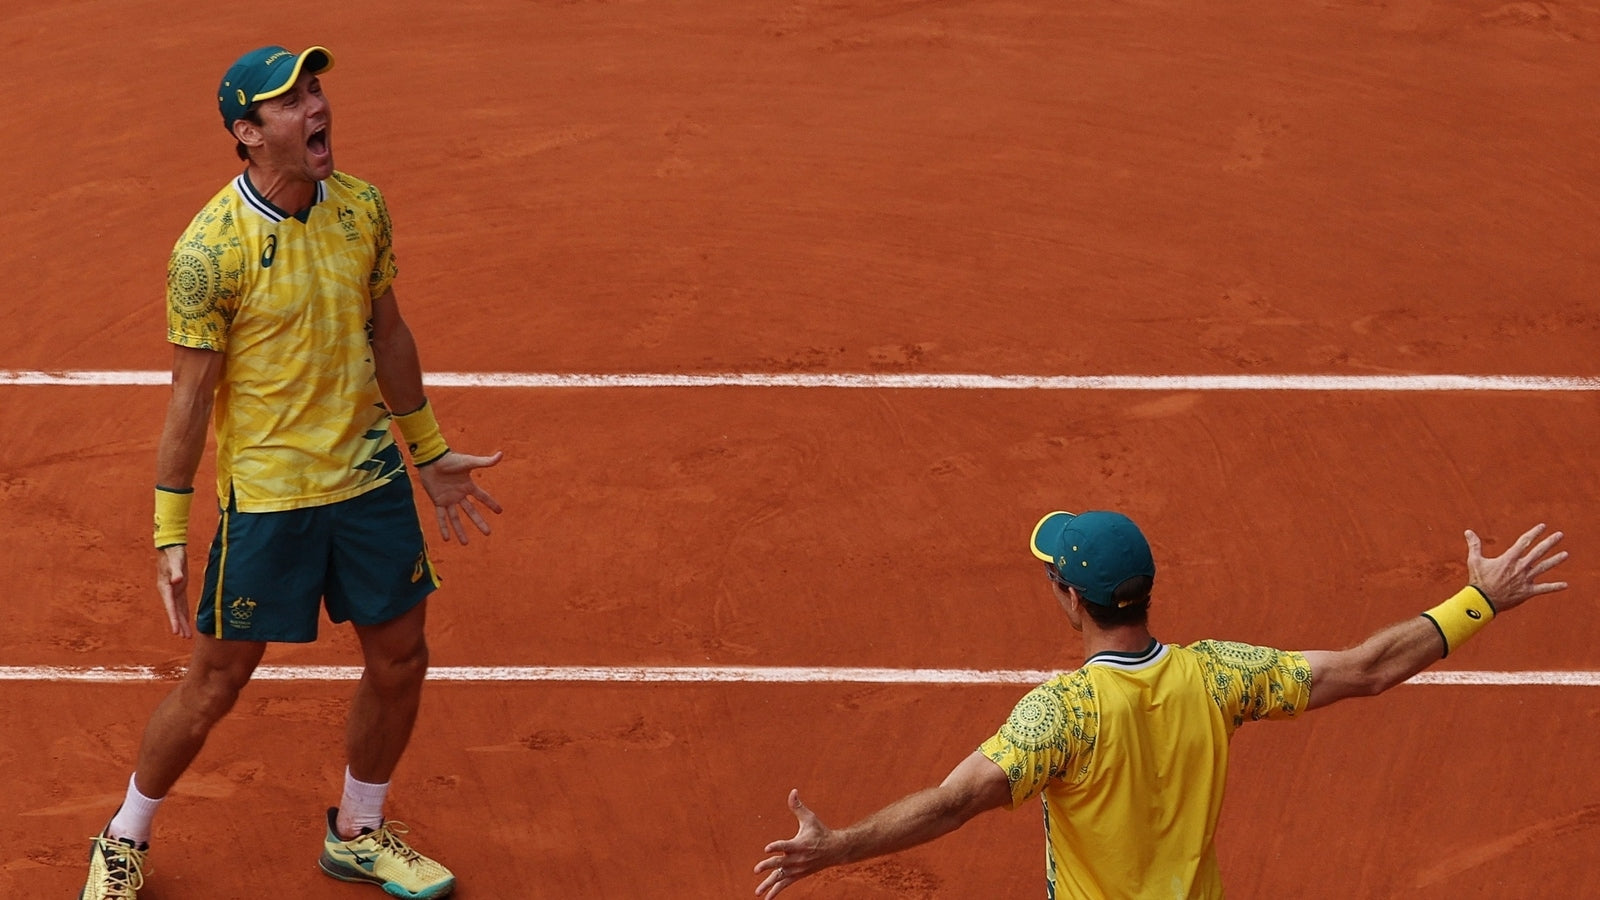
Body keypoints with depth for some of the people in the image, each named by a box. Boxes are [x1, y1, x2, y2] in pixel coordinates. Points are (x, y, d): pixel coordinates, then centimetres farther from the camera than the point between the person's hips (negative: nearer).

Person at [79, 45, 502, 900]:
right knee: (216, 682, 3)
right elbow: (191, 393, -14)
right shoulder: (209, 249, -19)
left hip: (371, 477, 6)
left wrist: (431, 452, 19)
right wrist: (170, 533, -12)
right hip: (266, 496, -5)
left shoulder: (361, 207, -1)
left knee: (399, 659, 12)